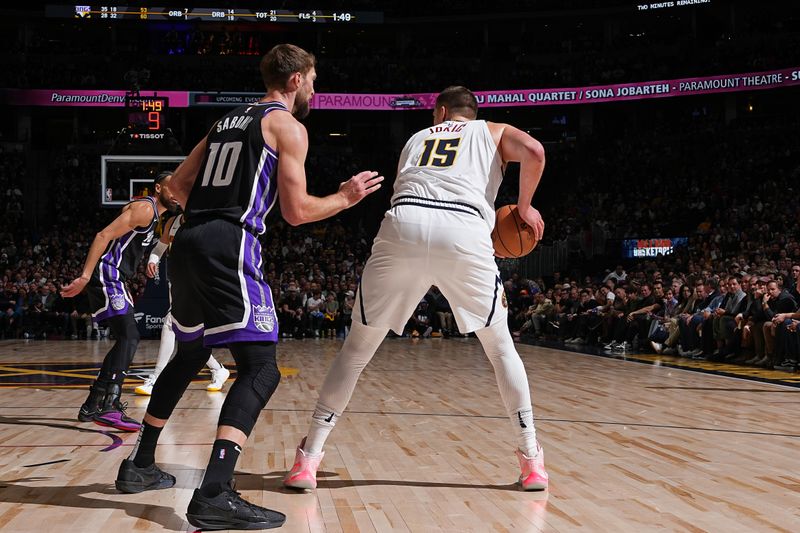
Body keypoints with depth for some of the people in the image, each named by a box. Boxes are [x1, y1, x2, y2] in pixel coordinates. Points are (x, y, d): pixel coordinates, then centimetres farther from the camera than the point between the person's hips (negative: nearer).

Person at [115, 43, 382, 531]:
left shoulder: (227, 122, 23)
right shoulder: (288, 126, 1)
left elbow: (178, 185, 22)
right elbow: (296, 211, -3)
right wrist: (346, 198, 12)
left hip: (188, 245, 9)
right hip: (229, 248, -8)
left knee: (190, 355, 24)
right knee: (261, 368, -10)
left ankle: (140, 466, 34)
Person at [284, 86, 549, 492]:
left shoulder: (417, 138, 36)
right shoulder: (492, 131, 28)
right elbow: (534, 152, 7)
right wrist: (524, 206, 21)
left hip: (402, 227, 2)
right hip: (464, 233, -1)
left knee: (357, 347, 14)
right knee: (501, 348, 17)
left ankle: (308, 457, 11)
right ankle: (531, 461, 16)